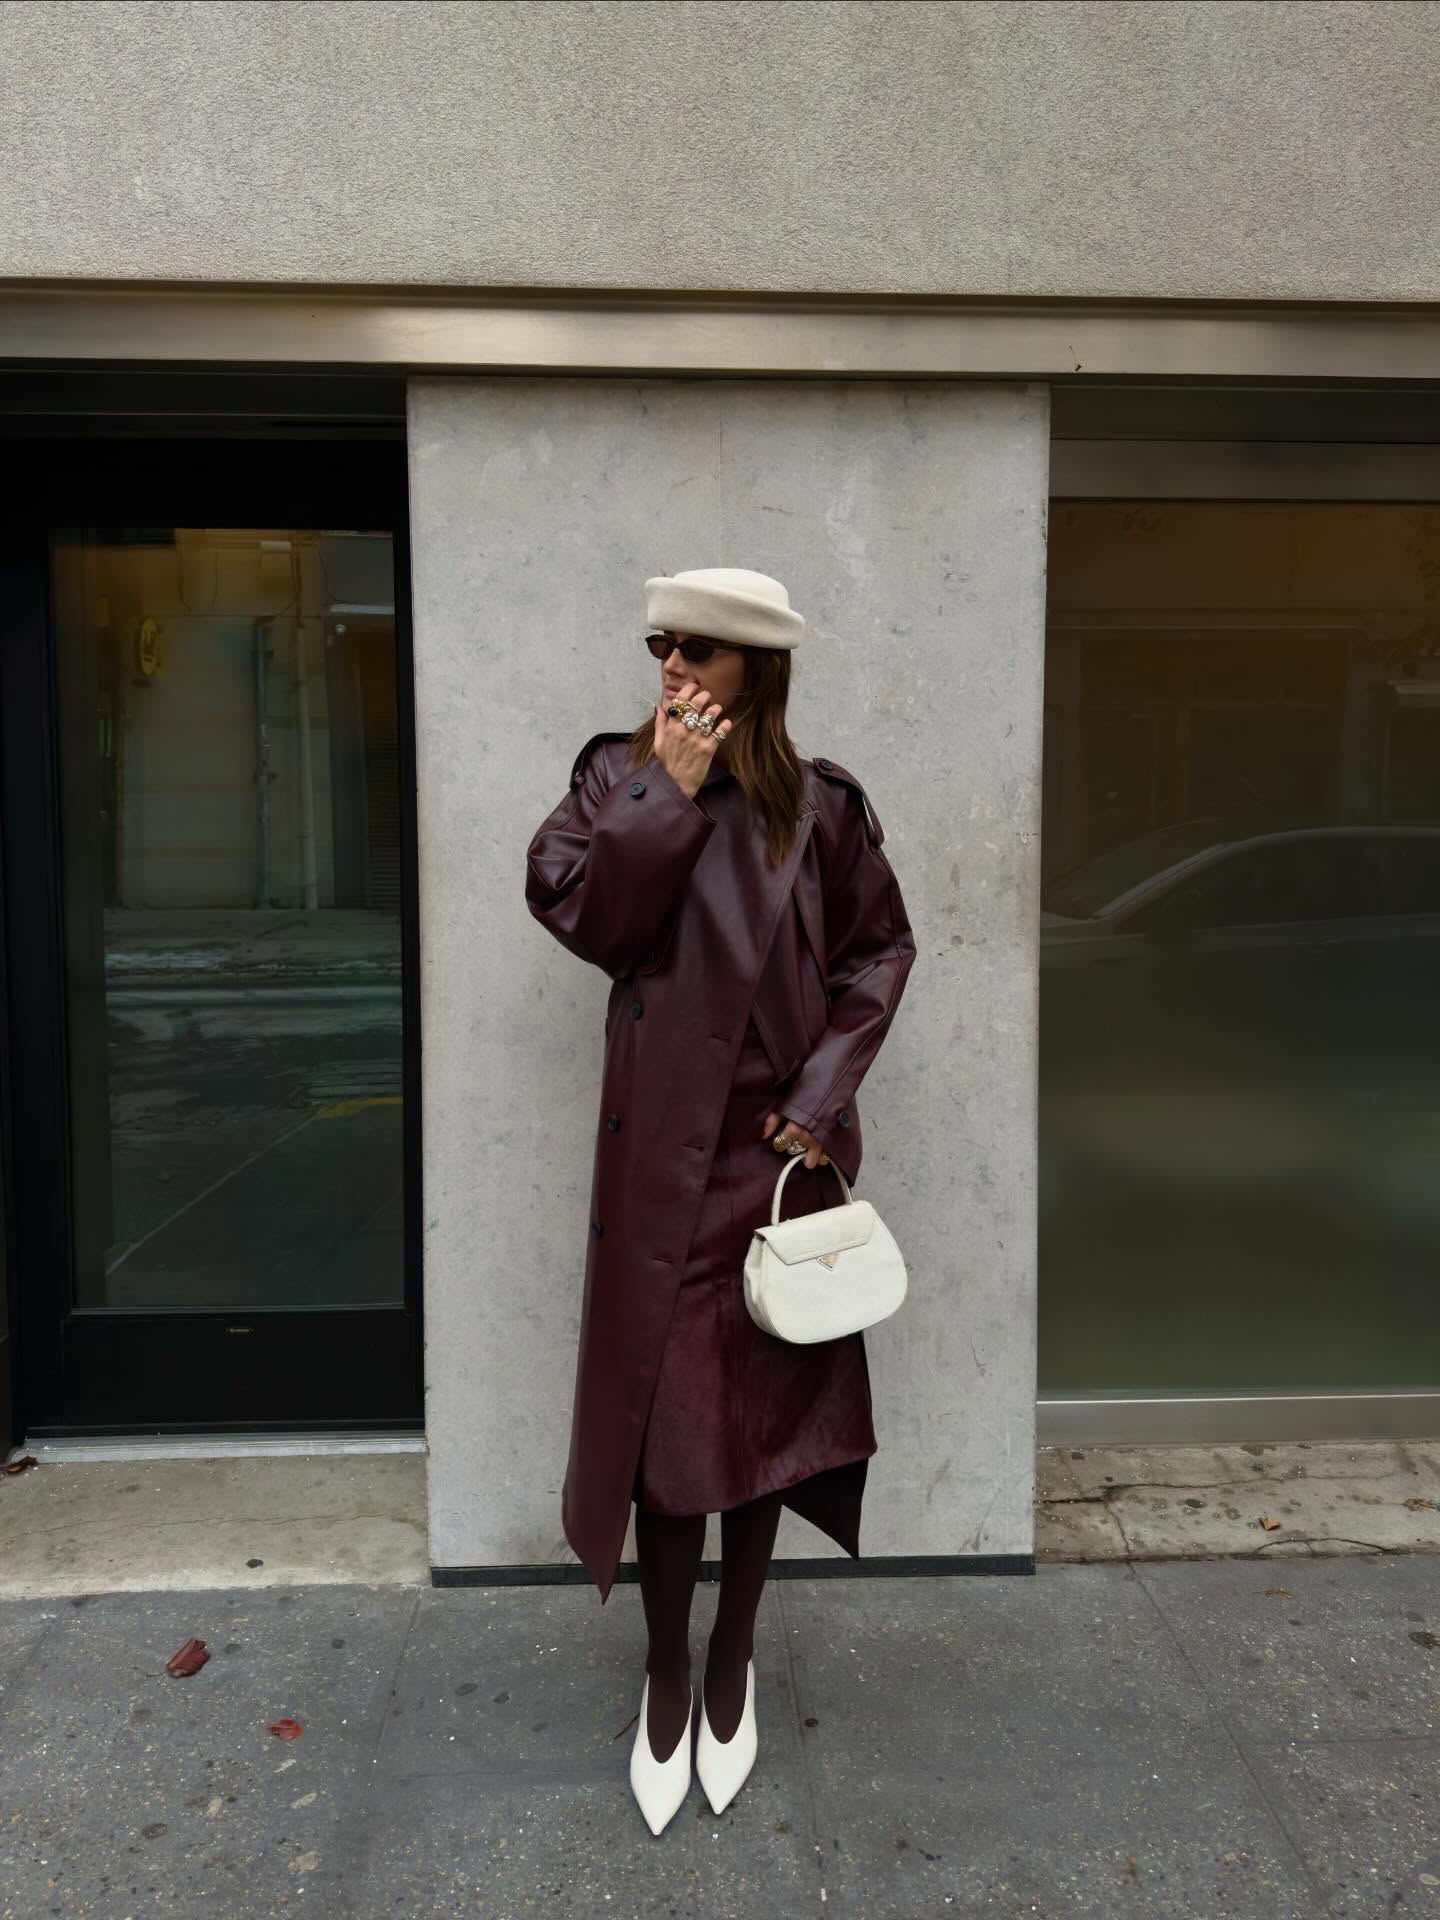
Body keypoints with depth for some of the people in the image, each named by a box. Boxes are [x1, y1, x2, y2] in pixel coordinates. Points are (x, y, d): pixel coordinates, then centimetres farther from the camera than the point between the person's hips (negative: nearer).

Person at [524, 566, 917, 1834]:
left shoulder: (821, 807, 0)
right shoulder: (617, 779, 2)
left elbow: (881, 951, 4)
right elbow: (583, 917, -11)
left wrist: (823, 1096, -5)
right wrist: (668, 792, -14)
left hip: (778, 1143, 1)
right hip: (662, 1143, 0)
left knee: (765, 1400, 11)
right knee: (666, 1403, 5)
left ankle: (733, 1664, 34)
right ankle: (665, 1674, 29)